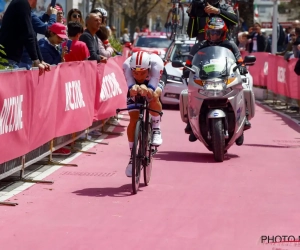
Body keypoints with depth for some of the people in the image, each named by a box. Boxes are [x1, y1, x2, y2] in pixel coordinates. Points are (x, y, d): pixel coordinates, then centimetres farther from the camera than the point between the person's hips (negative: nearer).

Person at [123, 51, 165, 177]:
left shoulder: (156, 64, -40)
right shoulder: (127, 65, -37)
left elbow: (152, 90, -47)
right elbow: (130, 86, -45)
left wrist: (146, 91, -70)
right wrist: (133, 89, -69)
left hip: (154, 84, -1)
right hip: (134, 86, 1)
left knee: (154, 97, -36)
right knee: (133, 119, -13)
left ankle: (156, 129, -14)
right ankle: (133, 155, -1)